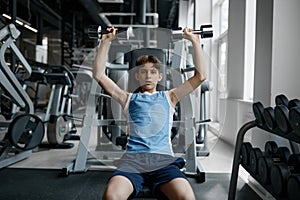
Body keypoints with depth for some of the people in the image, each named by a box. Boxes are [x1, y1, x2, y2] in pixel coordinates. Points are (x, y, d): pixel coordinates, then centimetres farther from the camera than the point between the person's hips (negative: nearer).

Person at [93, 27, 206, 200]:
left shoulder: (168, 97, 24)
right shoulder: (129, 98, 23)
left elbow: (200, 76, 18)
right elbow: (99, 74, 16)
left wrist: (195, 42, 15)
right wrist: (106, 42, 13)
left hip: (163, 158, 0)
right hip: (133, 158, 0)